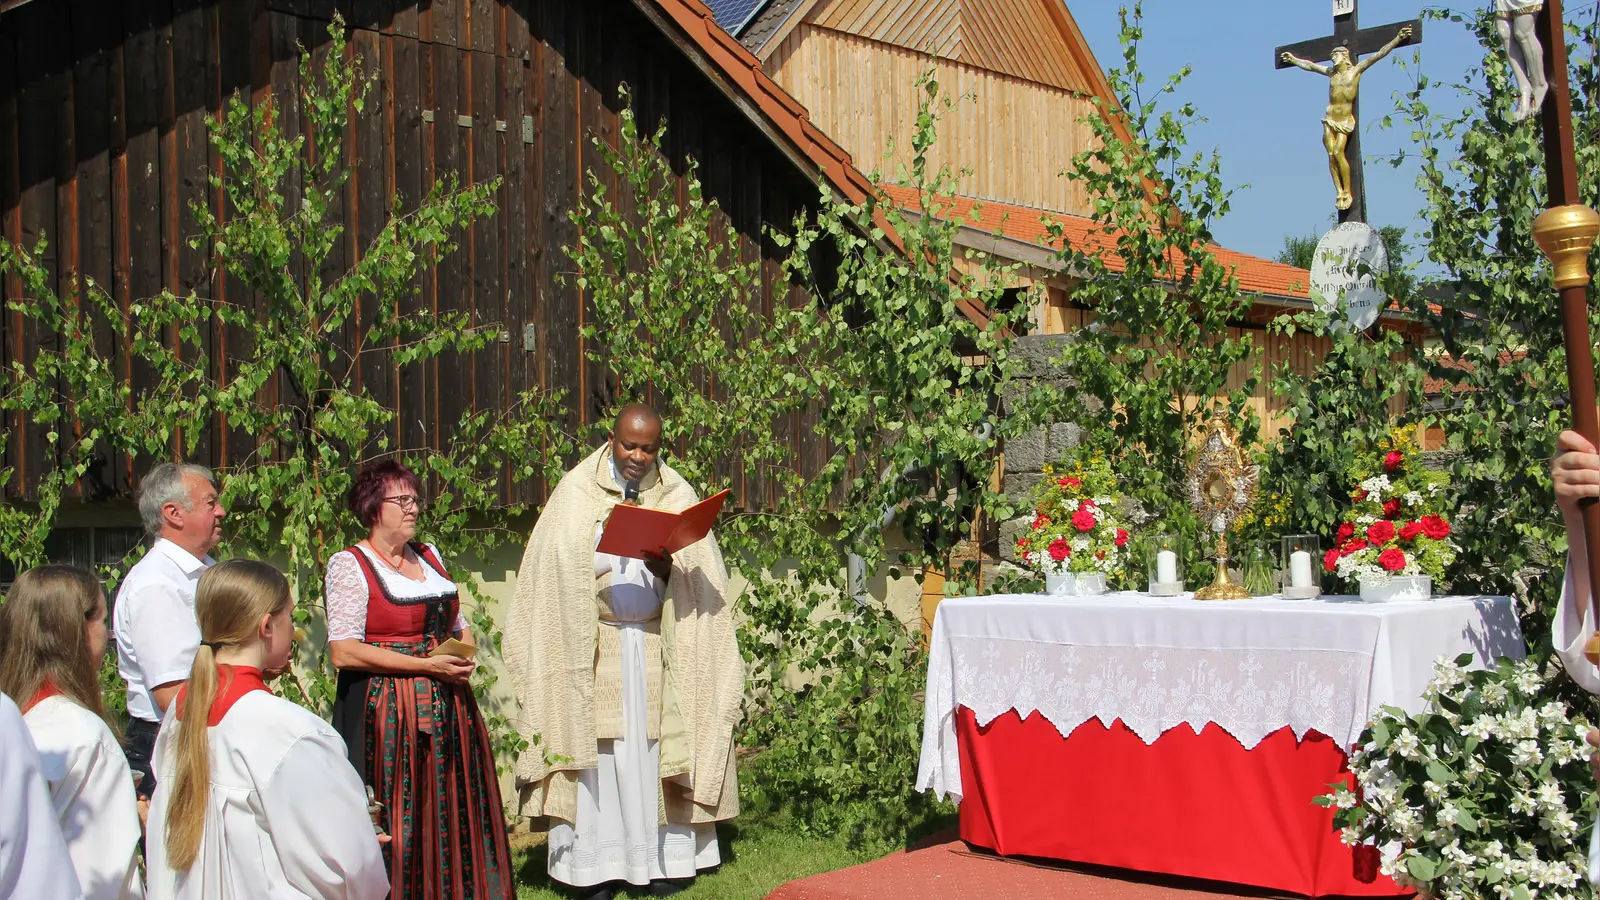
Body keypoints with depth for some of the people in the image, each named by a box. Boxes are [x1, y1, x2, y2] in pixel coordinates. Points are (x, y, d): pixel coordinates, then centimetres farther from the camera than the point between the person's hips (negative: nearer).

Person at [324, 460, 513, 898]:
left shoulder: (429, 556, 15)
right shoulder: (350, 565, -4)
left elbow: (459, 626, 24)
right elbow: (344, 652, -13)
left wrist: (463, 655, 1)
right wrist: (426, 666, -16)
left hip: (447, 707, 6)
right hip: (387, 710, -6)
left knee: (452, 815, 5)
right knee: (398, 824, -5)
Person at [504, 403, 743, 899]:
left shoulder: (677, 495, 5)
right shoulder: (576, 492, 3)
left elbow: (698, 577, 0)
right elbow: (556, 574, 2)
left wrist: (667, 569, -19)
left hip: (658, 648, 1)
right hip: (594, 648, -1)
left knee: (658, 748, 2)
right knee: (595, 750, -1)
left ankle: (664, 859, 10)